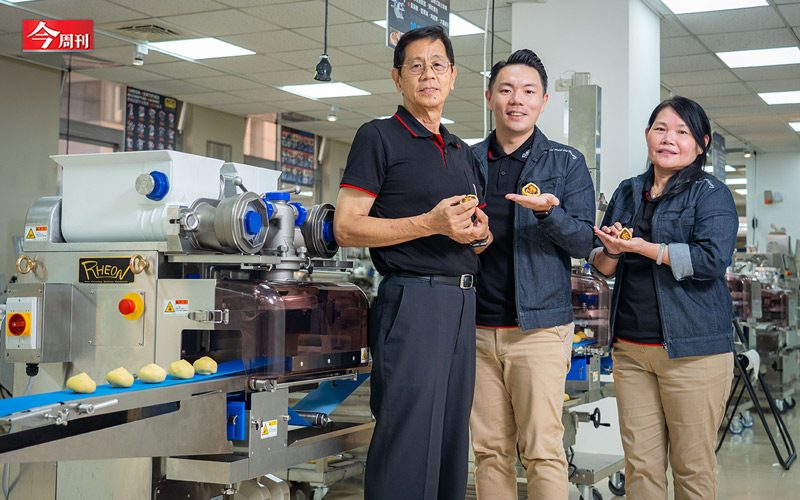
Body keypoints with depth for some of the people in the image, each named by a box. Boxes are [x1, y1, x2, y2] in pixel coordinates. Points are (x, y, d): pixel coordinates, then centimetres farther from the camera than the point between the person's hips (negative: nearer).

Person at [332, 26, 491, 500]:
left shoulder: (463, 152, 21)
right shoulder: (379, 137, 0)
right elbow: (346, 228, -8)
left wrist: (479, 233, 4)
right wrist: (431, 223, -16)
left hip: (463, 301, 7)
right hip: (413, 298, -7)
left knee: (453, 438, 10)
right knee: (408, 442, -7)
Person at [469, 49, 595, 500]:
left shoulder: (567, 163, 5)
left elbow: (583, 242, -1)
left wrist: (547, 212, -20)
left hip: (539, 326, -3)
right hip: (478, 327, 3)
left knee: (543, 451, -4)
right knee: (489, 450, 6)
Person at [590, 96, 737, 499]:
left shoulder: (711, 194, 0)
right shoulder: (627, 193, 17)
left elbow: (712, 259, -15)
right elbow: (601, 266, 17)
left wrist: (642, 247, -14)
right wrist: (611, 252, -6)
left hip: (692, 350, -4)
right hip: (630, 348, 5)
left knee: (692, 465, 2)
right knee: (639, 466, 6)